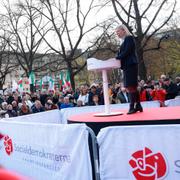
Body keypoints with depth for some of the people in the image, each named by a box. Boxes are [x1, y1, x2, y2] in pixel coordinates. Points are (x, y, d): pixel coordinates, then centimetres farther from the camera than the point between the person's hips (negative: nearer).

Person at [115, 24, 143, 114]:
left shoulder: (129, 38, -4)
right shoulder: (124, 41, 22)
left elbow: (127, 52, -16)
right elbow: (122, 53, 17)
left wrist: (117, 58, -12)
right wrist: (117, 58, 0)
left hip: (130, 65, -9)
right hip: (127, 66, 9)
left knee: (130, 86, -11)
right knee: (132, 86, 8)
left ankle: (132, 107, -11)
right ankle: (138, 105, 13)